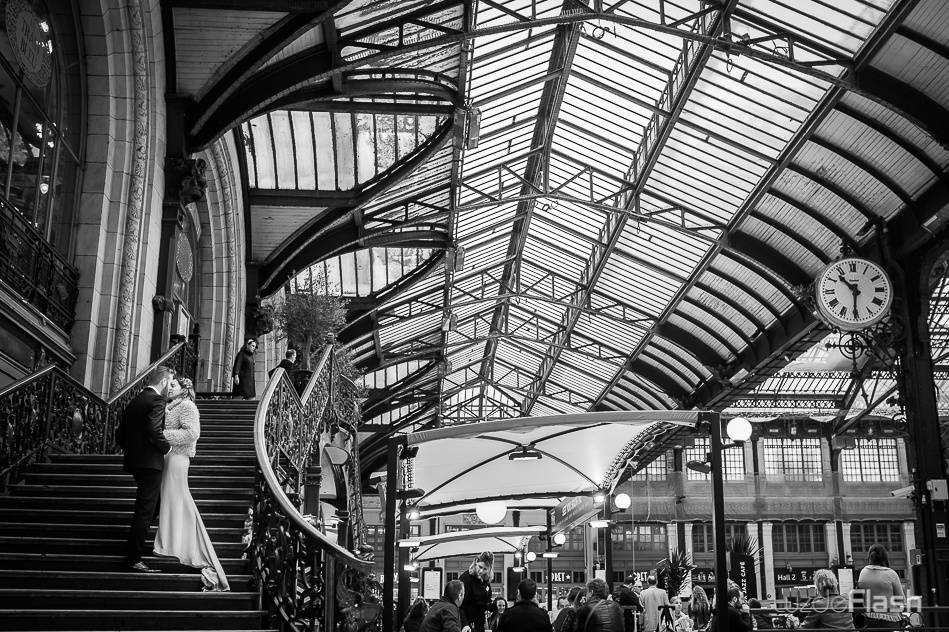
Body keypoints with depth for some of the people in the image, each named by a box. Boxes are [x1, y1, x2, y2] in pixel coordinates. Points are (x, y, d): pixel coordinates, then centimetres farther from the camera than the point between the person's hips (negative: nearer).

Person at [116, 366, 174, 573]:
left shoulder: (135, 401, 14)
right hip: (150, 462, -9)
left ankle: (133, 545, 30)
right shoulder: (157, 401, -12)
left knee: (150, 505, 23)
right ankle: (134, 560, -2)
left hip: (134, 461, 9)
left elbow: (120, 433, 16)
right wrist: (167, 447, -8)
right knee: (145, 511, -5)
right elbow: (154, 431, -25)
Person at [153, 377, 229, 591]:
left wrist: (165, 435, -20)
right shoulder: (170, 406, 19)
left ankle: (175, 546, 1)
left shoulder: (186, 406, -9)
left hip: (176, 457, -9)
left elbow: (192, 433, -20)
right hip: (167, 457, 9)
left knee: (176, 499, -4)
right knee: (170, 499, 12)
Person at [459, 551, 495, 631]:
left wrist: (494, 607, 1)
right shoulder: (466, 578, -16)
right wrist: (465, 624, -30)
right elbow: (460, 606, -20)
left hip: (480, 624, 7)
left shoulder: (486, 581, 6)